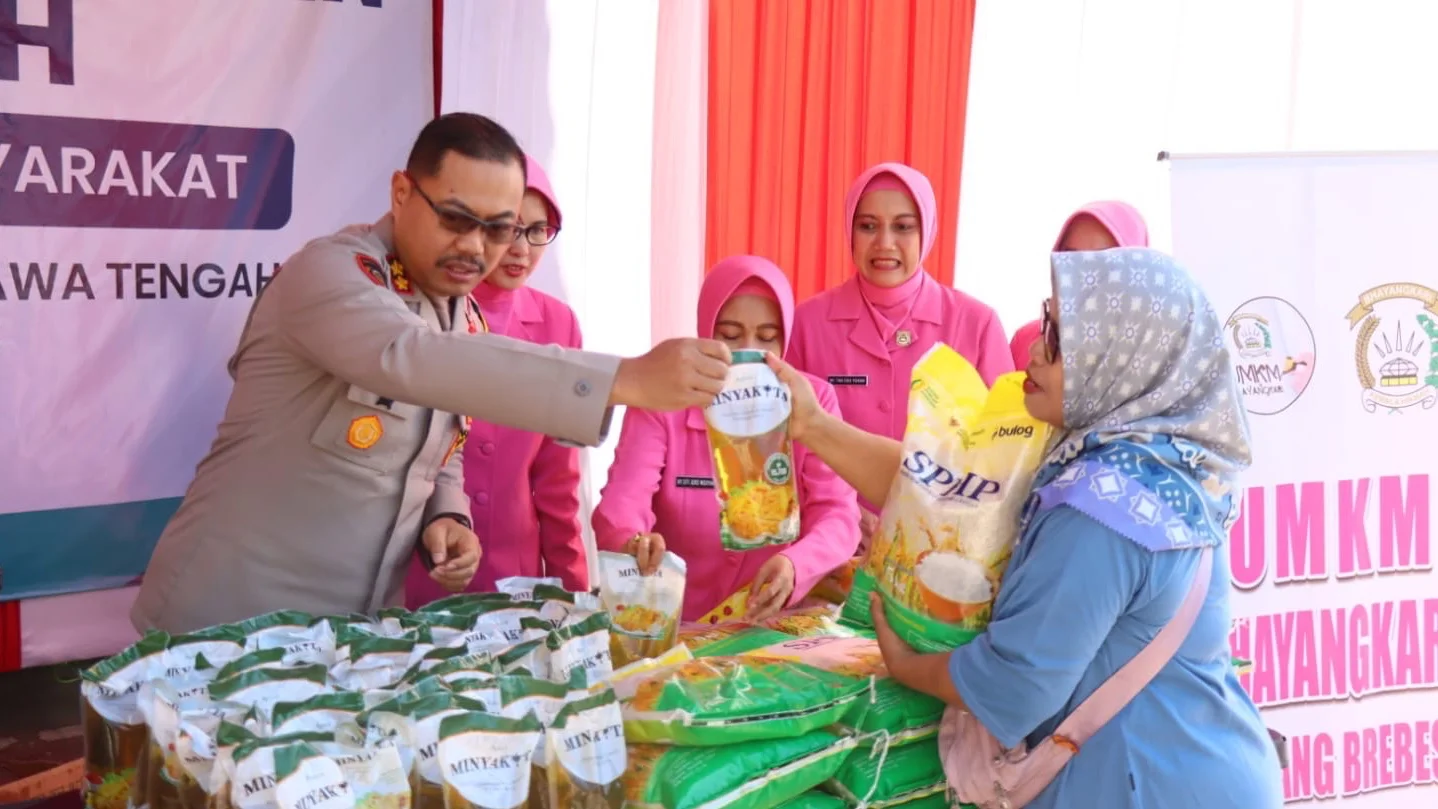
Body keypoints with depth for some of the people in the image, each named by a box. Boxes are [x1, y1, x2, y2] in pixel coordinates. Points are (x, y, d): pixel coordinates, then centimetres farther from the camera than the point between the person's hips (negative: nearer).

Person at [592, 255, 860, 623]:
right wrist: (633, 542, -38)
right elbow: (621, 504, -15)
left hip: (774, 626, 2)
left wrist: (794, 565, -29)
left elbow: (838, 516, -8)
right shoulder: (661, 399, -2)